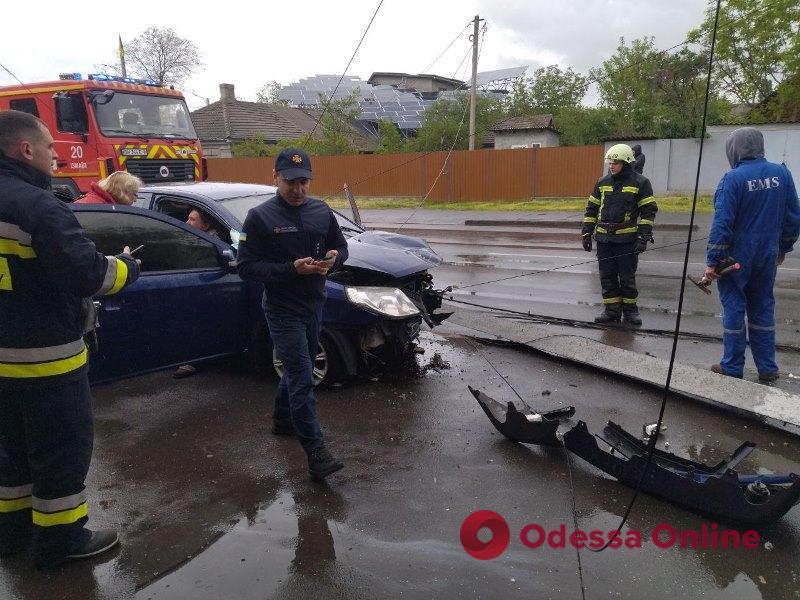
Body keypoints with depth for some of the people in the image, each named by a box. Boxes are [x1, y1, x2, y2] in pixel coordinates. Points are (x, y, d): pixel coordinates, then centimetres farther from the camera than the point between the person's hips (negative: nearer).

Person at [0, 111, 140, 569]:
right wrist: (127, 266, -4)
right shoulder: (38, 205, -20)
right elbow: (88, 274, -23)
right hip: (46, 355, -9)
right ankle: (60, 540, 20)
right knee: (63, 448, 6)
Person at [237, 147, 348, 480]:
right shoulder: (260, 217, -11)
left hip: (314, 306, 6)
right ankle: (315, 451, -1)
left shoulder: (321, 211, 4)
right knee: (302, 378, -7)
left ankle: (282, 420, 44)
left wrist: (333, 258, -10)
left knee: (297, 370, 21)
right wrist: (292, 269, -24)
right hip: (283, 311, -6)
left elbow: (341, 246, 15)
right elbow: (247, 267, -13)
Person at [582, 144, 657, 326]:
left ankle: (630, 310, 19)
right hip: (603, 239, 4)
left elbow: (648, 212, -5)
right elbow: (592, 209, 14)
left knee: (627, 277, 4)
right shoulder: (602, 182, 10)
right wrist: (586, 233, 9)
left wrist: (643, 238, -12)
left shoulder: (640, 183, -3)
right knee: (607, 277, 7)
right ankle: (612, 311, 18)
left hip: (627, 240, -4)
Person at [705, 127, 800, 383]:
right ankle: (767, 369, 20)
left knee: (734, 308, 5)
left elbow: (722, 223, -18)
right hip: (768, 256, 5)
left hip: (737, 256, -5)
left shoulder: (733, 178, -15)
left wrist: (712, 261, -15)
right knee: (763, 309, 15)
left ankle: (732, 368, 12)